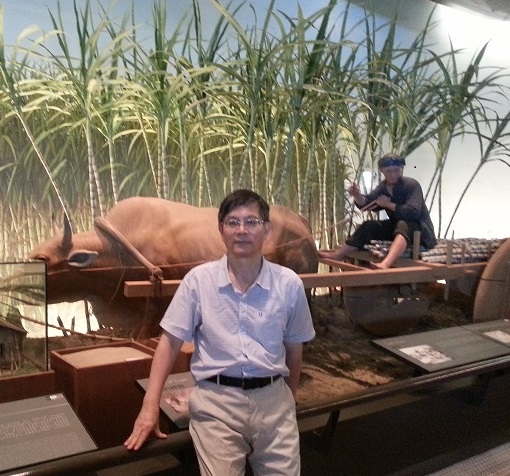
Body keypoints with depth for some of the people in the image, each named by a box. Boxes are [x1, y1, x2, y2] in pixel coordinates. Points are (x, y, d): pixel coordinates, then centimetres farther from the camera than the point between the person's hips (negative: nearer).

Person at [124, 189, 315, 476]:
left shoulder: (289, 283, -1)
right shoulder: (198, 280, -4)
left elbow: (294, 348, 10)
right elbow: (171, 342, -1)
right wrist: (150, 406, -6)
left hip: (272, 398, 2)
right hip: (216, 400, -1)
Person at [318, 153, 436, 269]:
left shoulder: (412, 185, -16)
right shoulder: (383, 186, 5)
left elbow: (412, 212, -28)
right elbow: (366, 204, -5)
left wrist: (388, 204, -18)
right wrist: (357, 195, -28)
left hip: (420, 229, -7)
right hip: (397, 225, 8)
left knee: (403, 225, -38)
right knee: (369, 226, -6)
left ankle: (385, 264, -65)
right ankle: (338, 254, -6)